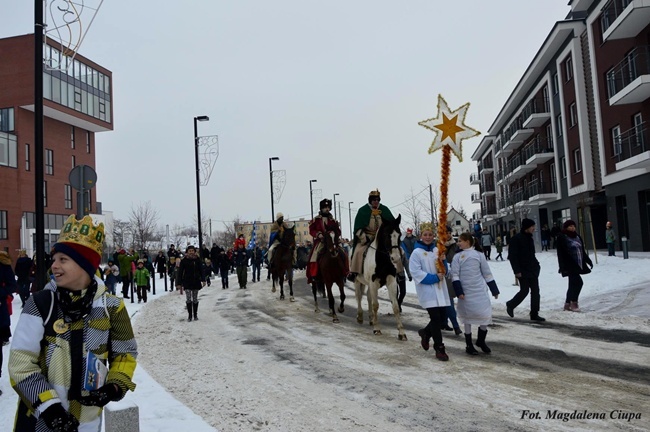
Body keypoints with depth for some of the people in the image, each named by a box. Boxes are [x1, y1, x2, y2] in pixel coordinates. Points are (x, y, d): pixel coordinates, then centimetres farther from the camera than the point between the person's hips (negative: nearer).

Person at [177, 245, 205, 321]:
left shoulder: (197, 260, 2)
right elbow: (180, 272, -2)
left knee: (195, 299, 9)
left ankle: (195, 315, 18)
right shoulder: (184, 261, -3)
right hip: (187, 282, -2)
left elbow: (201, 270, 8)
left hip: (196, 281, 2)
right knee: (188, 299, -7)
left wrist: (203, 280, 2)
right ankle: (189, 315, 2)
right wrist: (179, 283, -5)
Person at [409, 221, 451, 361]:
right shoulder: (417, 253, -7)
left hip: (440, 289, 6)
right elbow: (416, 272, -14)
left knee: (443, 317, 8)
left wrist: (443, 261, -9)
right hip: (427, 290, -6)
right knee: (436, 318, -4)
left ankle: (425, 332, 34)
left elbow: (444, 271, 12)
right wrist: (434, 277, -17)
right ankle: (439, 349, 9)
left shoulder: (436, 250, 10)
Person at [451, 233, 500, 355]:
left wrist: (494, 290, 7)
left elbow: (487, 273, 7)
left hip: (480, 290, 1)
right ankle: (469, 345, 20)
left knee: (485, 314, -2)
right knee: (468, 317, 7)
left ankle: (481, 340, 22)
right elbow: (455, 275, -4)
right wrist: (459, 292, -14)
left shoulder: (479, 255, 3)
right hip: (466, 292, -1)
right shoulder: (457, 256, 0)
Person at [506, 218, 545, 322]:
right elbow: (512, 256, -16)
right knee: (524, 291, -1)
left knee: (535, 291, 5)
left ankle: (534, 314, 12)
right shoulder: (516, 239, -14)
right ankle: (510, 305, 23)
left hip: (533, 270, 8)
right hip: (523, 271, -8)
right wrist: (517, 270, -19)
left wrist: (536, 265, 11)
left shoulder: (529, 238, 12)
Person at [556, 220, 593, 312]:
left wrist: (588, 260, 18)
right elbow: (561, 253, -12)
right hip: (570, 265, -7)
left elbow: (582, 251, 22)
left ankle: (567, 304, 18)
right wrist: (562, 266, -17)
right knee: (578, 282, -15)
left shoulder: (577, 236, 14)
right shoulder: (562, 237, -7)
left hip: (578, 264, 8)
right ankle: (574, 302, -2)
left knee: (573, 284, 10)